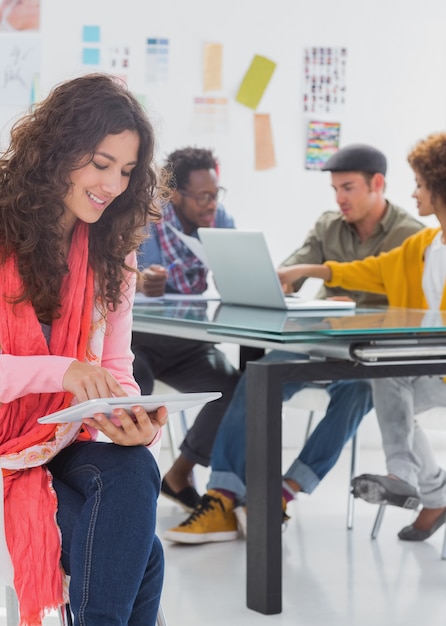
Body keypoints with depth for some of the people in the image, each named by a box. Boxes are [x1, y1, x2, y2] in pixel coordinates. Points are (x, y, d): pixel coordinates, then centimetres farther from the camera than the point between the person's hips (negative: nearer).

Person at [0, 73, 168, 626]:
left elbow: (114, 365, 6)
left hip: (65, 447, 5)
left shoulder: (111, 249, 10)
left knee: (134, 469, -30)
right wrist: (60, 372, -32)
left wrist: (134, 421, -17)